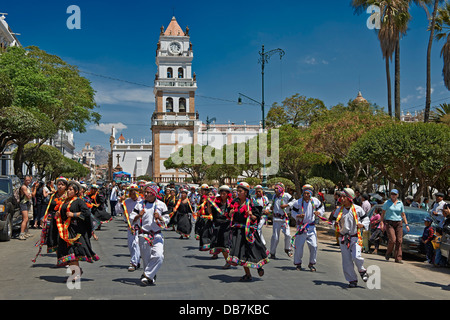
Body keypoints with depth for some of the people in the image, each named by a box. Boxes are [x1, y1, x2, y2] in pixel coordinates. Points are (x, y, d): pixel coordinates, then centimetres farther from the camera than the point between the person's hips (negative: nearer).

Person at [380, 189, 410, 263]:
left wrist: (406, 224, 9)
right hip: (389, 223, -3)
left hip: (398, 223, 3)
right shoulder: (387, 202, 3)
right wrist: (382, 223, -8)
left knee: (399, 241, -6)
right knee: (392, 240, -16)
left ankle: (398, 258, -1)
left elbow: (403, 215, 15)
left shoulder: (400, 203, 11)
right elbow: (382, 213, 3)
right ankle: (388, 254, 9)